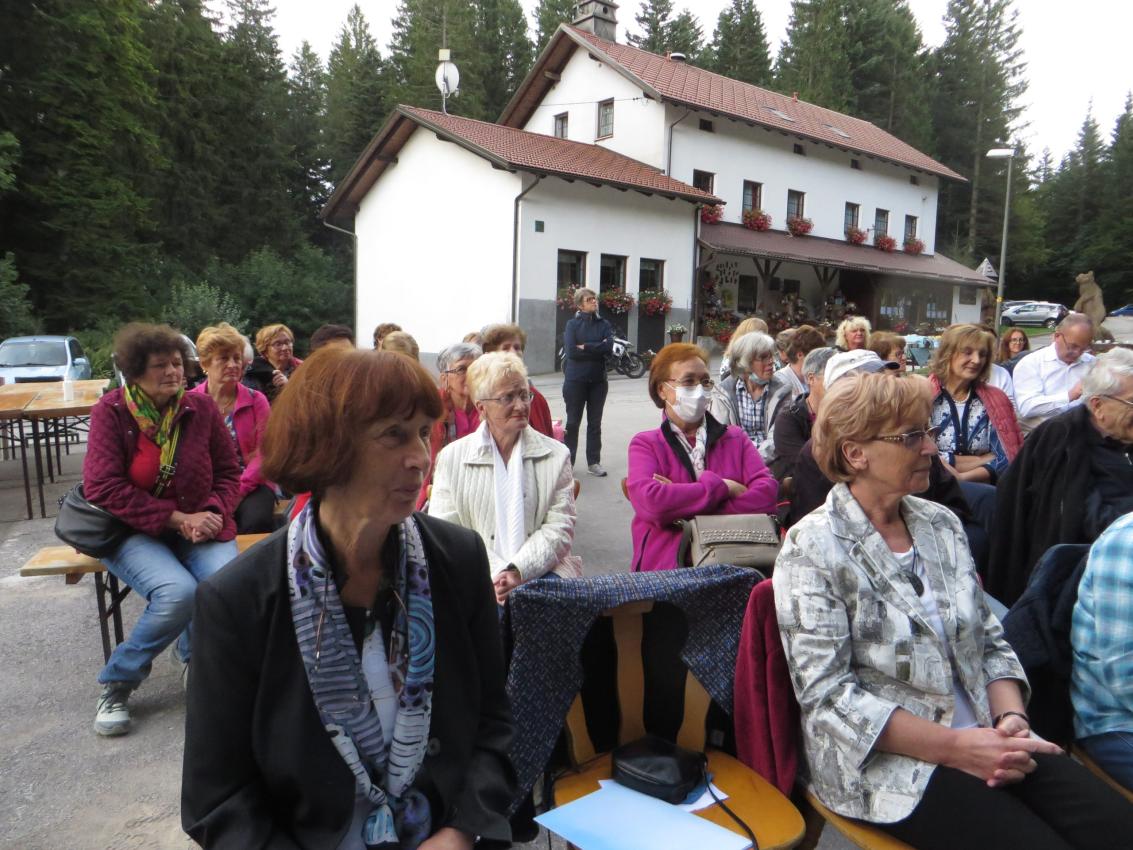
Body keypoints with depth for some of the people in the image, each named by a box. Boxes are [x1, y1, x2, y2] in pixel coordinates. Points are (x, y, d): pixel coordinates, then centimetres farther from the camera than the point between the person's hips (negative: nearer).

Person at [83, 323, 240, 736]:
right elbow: (102, 486, -14)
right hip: (132, 531, -2)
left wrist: (212, 514, -16)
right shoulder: (111, 410, -6)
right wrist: (177, 519, -19)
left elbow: (229, 473, 5)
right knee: (178, 592, -32)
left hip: (196, 525, 3)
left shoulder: (201, 406, 0)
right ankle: (117, 681, -3)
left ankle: (194, 654, 8)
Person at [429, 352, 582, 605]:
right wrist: (494, 576, -13)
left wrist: (519, 571, -15)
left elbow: (559, 527, 2)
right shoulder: (452, 457, 8)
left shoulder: (556, 455, 9)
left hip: (542, 573, 1)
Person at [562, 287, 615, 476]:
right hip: (575, 380, -2)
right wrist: (597, 349, -11)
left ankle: (593, 462, 17)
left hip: (598, 380, 3)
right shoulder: (572, 324, -1)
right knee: (572, 422, 5)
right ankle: (567, 462, 13)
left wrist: (585, 347, -13)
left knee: (595, 423, 9)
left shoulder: (604, 324, 5)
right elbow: (571, 351, -14)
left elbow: (609, 346, -11)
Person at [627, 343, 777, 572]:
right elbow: (651, 502, -14)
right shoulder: (645, 444, 6)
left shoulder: (735, 438, 15)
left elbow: (767, 493, -3)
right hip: (668, 569, 1)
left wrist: (681, 498, -10)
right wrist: (723, 487, -7)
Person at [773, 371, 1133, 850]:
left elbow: (990, 641, 13)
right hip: (884, 762, -6)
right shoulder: (813, 550, -11)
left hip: (982, 740, 6)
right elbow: (827, 692, -15)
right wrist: (953, 746, -17)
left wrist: (1011, 717, -5)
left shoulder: (941, 524, 9)